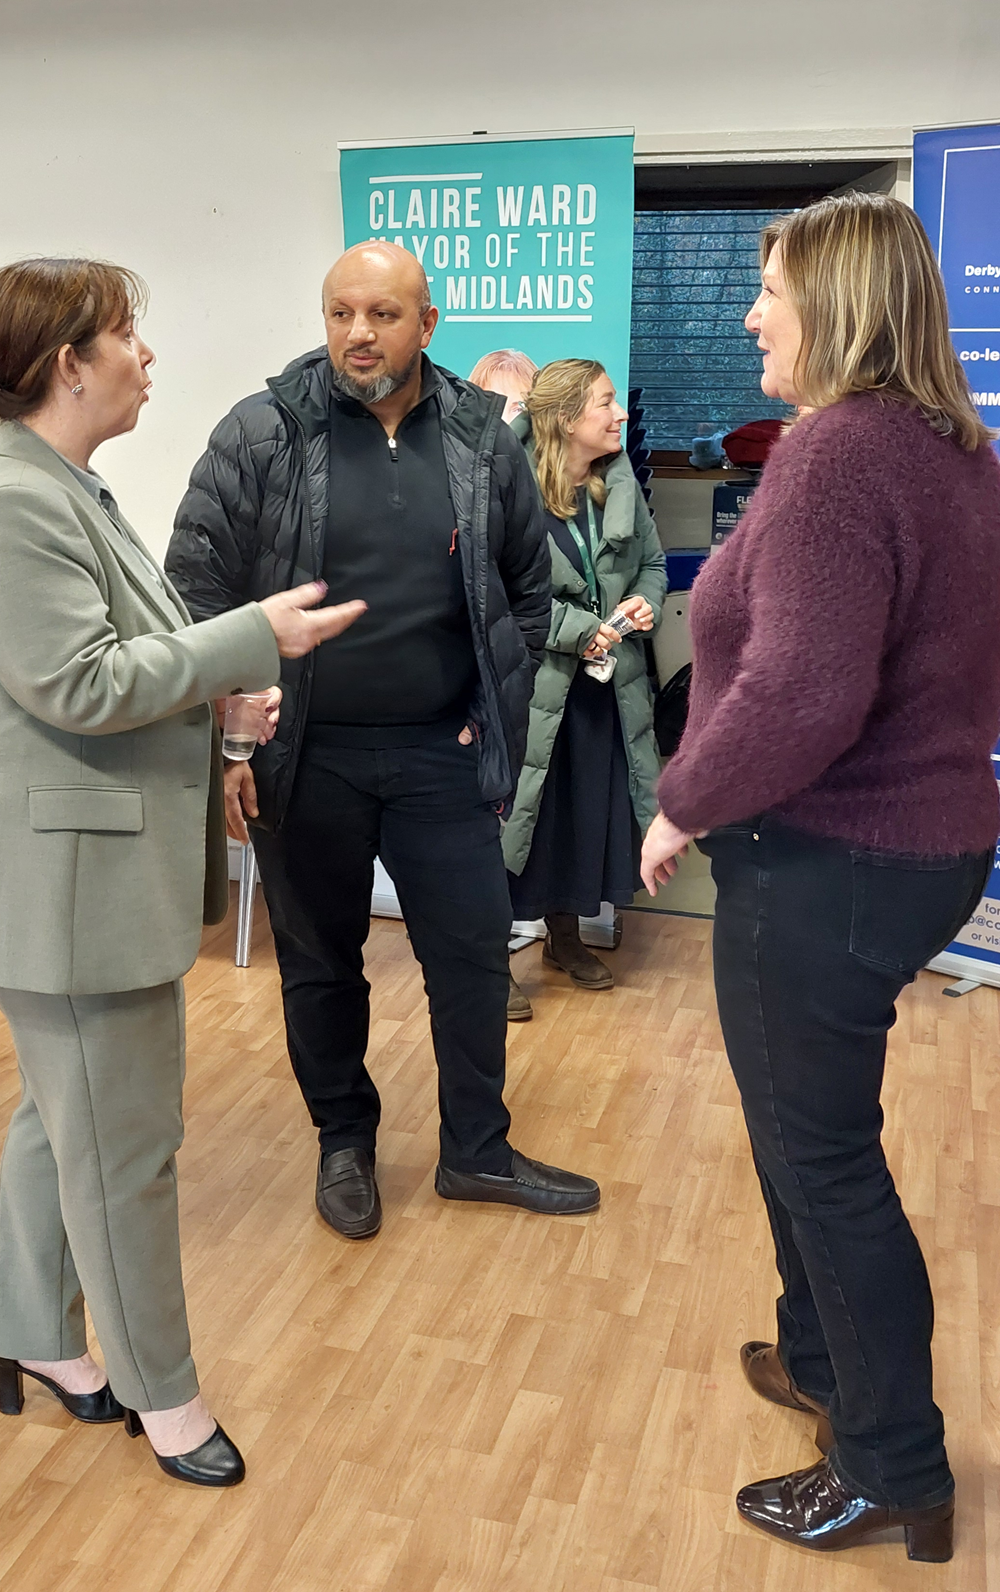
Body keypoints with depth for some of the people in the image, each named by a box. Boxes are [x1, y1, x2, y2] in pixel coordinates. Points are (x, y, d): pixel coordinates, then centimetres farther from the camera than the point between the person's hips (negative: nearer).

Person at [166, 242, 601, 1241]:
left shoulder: (483, 441, 2)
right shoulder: (259, 437, -5)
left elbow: (528, 586, 12)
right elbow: (197, 590, -4)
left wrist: (498, 712, 6)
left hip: (441, 754, 2)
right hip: (302, 756, -1)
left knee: (474, 951, 8)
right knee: (319, 962, 12)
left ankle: (477, 1151, 28)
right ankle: (344, 1142, 34)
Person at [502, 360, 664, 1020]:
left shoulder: (621, 484, 5)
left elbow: (653, 560, 16)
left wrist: (645, 602, -5)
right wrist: (578, 629, -20)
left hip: (605, 685, 6)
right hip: (530, 685, -6)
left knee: (589, 815, 15)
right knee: (516, 816, 1)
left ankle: (565, 936, 35)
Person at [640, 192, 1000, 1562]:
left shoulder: (837, 453, -21)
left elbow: (799, 696, -30)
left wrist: (683, 805, -15)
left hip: (824, 864, -10)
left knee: (823, 1156, 6)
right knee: (807, 1127, 25)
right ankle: (824, 1359, 45)